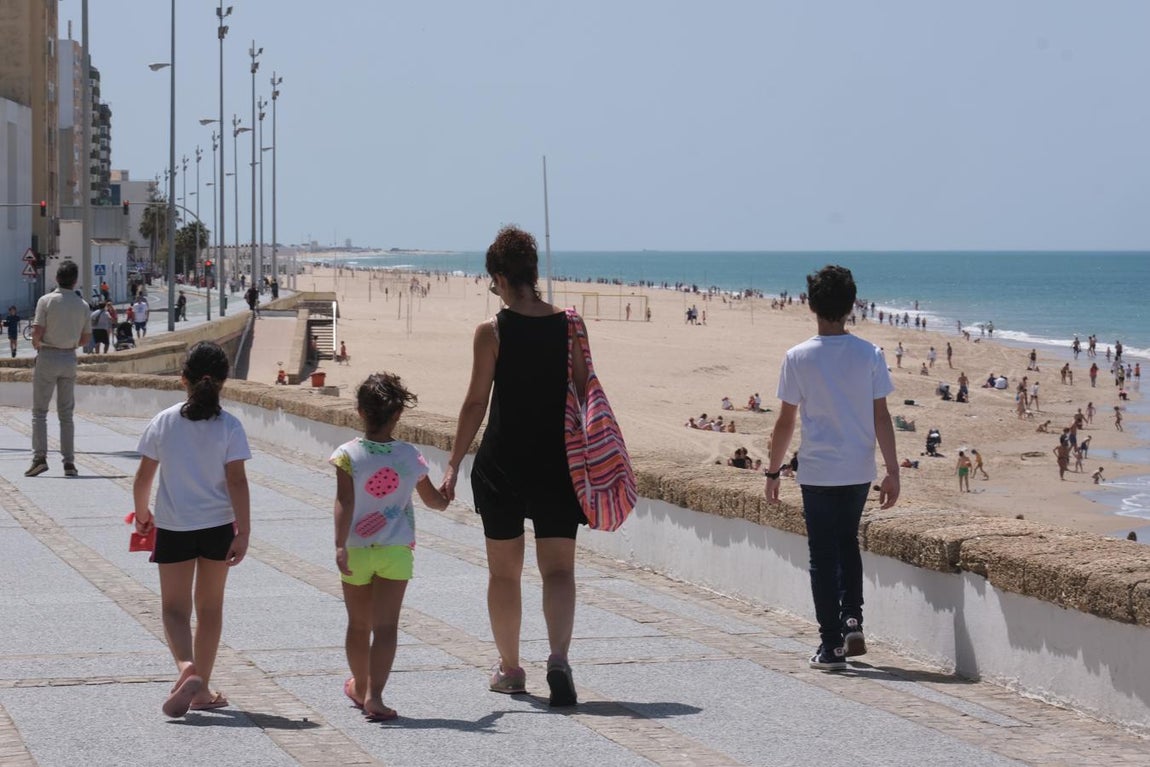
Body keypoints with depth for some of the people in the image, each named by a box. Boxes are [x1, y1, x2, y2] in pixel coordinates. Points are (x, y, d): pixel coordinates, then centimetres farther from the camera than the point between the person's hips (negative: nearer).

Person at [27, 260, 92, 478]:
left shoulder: (46, 301, -10)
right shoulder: (83, 305, 2)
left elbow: (37, 332, -15)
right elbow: (85, 339, 6)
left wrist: (36, 345, 6)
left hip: (48, 356, -3)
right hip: (70, 358, 3)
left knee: (39, 411, 2)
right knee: (66, 413, 9)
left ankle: (40, 456, -9)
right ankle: (69, 462, 5)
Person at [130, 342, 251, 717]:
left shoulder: (163, 422, -5)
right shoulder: (229, 426, -9)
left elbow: (143, 477, 1)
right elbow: (237, 482, -13)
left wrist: (142, 514, 19)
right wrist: (244, 532, -10)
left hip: (173, 527, 0)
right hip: (218, 526, 0)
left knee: (175, 607, 5)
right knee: (210, 608, 14)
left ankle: (187, 668, -23)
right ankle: (202, 690, 21)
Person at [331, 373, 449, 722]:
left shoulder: (347, 455, -9)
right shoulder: (411, 457, -3)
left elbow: (344, 503, -20)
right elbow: (433, 499, 13)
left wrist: (340, 546, -23)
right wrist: (447, 498, 35)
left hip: (356, 550, 0)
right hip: (396, 550, 0)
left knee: (358, 624, 17)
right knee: (386, 626, -5)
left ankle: (360, 686, 36)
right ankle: (374, 695, -18)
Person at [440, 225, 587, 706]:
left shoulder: (492, 331, -8)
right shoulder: (569, 325, -1)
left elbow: (476, 402, -8)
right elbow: (587, 395, 3)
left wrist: (454, 464, -2)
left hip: (502, 463, -2)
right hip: (556, 463, 2)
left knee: (504, 572, 13)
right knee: (558, 570, 4)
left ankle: (510, 669, 22)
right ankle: (558, 657, -18)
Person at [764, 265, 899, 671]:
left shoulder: (798, 358, -8)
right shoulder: (869, 355, -5)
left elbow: (786, 422, -4)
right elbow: (881, 417, -4)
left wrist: (772, 471, 6)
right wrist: (892, 471, 1)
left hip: (817, 473, -2)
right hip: (859, 470, 2)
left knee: (823, 556, 5)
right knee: (847, 543, 24)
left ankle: (831, 645, 5)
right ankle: (853, 621, 13)